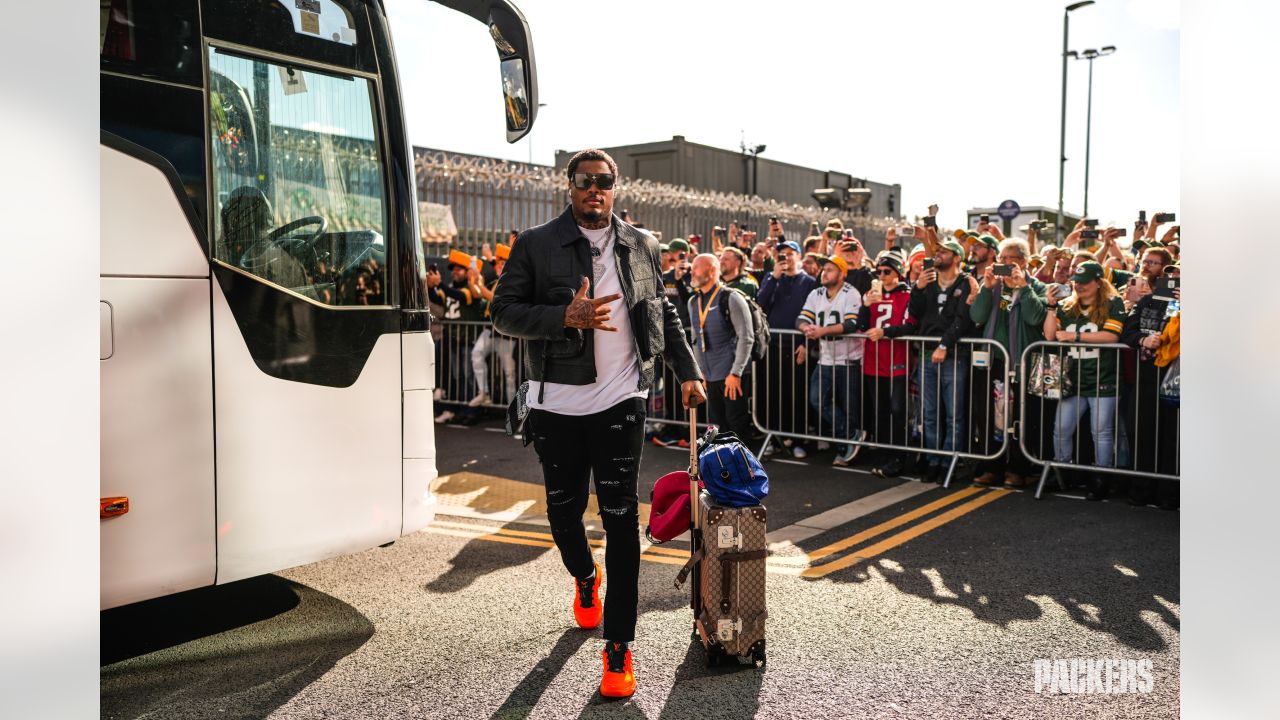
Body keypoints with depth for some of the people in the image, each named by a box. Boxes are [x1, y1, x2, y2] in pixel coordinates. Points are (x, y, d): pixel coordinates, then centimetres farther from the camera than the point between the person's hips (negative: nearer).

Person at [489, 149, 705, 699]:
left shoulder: (641, 246, 8)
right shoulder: (535, 245, 1)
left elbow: (663, 312, 17)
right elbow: (503, 312, -4)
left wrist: (687, 370, 11)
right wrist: (566, 315, -18)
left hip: (619, 403, 0)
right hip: (557, 404, 1)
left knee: (621, 518, -4)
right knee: (563, 509, 14)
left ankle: (619, 649, 4)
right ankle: (584, 579, 48)